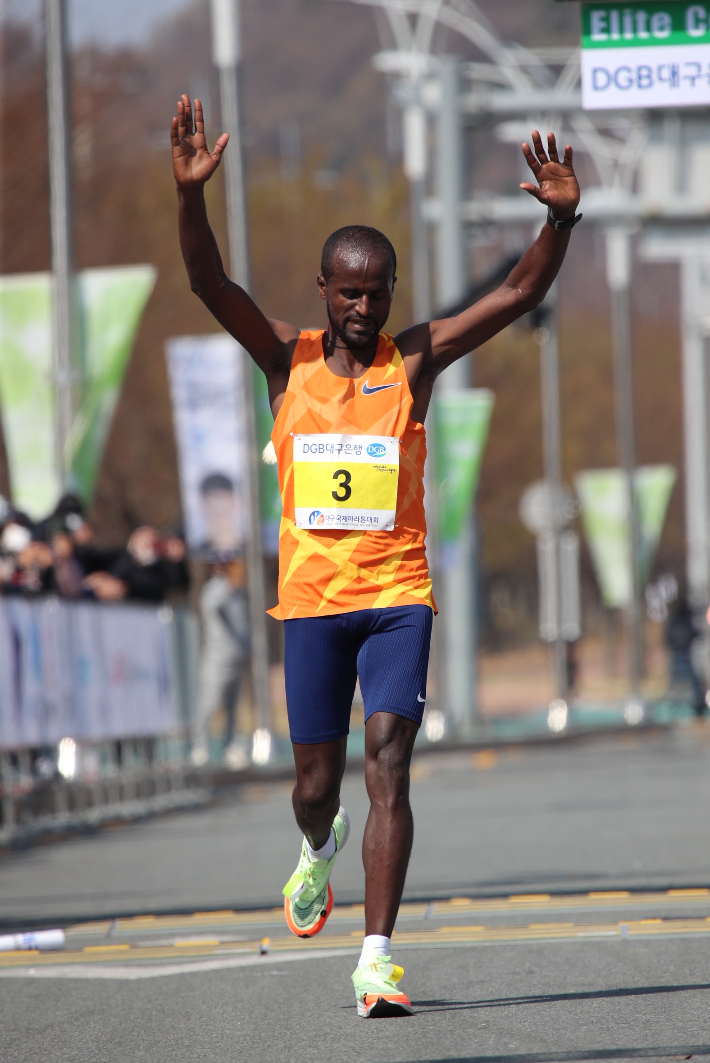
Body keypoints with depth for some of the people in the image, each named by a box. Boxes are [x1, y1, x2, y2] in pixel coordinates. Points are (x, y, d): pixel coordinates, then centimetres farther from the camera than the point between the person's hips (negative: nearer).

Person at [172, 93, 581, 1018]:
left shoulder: (415, 359, 1)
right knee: (317, 782, 9)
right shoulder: (289, 359, 2)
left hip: (398, 594, -1)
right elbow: (209, 283, -11)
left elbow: (520, 295, -6)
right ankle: (321, 850, 47)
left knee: (388, 770, -13)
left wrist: (562, 218, -23)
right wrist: (190, 195, -28)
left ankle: (377, 959, -15)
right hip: (311, 594, 1)